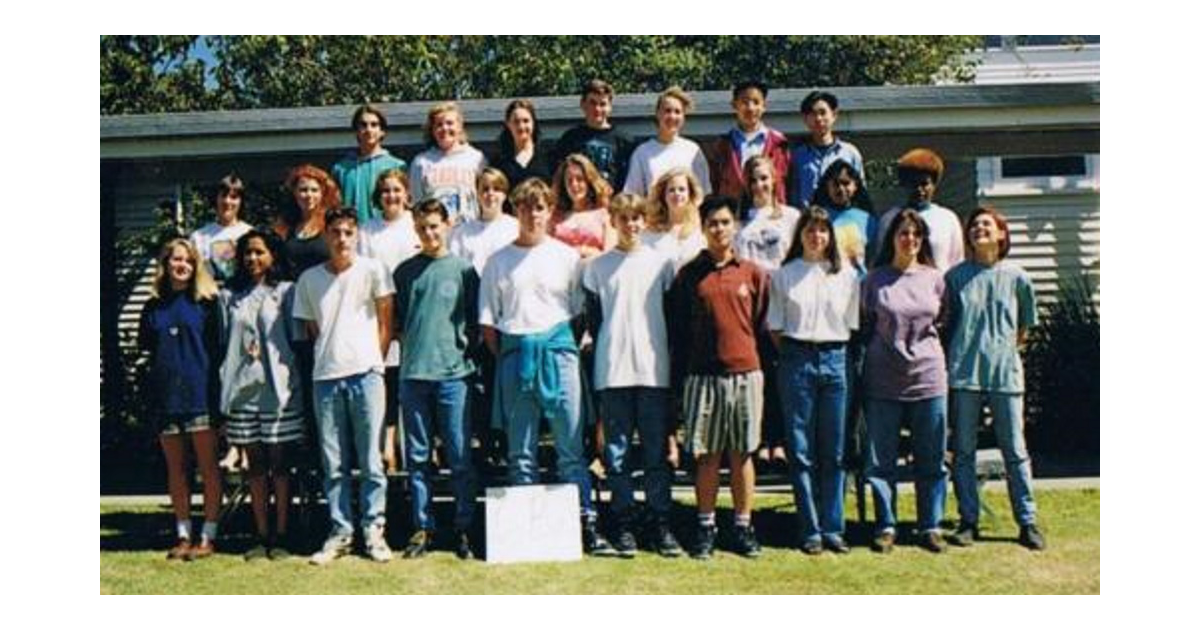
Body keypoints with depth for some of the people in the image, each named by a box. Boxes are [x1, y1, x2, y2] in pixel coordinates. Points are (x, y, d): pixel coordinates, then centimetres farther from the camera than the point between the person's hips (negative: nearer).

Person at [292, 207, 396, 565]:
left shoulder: (373, 271, 1)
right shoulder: (309, 279, 9)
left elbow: (386, 322, 4)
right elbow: (311, 329, 15)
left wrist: (374, 360, 0)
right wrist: (328, 355, 4)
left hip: (365, 374, -2)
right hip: (325, 377, 3)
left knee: (371, 461, 1)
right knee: (333, 464, 6)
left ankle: (373, 530, 10)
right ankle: (340, 532, 15)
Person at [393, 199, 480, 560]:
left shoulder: (464, 269, 5)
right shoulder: (405, 271, 11)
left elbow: (476, 320, 8)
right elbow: (395, 320, 16)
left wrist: (465, 346, -2)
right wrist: (409, 341, 2)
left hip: (453, 371, -2)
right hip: (413, 372, 2)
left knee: (460, 455, 0)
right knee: (417, 456, 7)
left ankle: (464, 527, 9)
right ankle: (422, 527, 15)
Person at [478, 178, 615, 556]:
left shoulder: (566, 257, 8)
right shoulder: (499, 261, 9)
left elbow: (580, 311, 11)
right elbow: (488, 322, 9)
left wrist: (568, 347, 1)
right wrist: (505, 358, 1)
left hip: (558, 350, -1)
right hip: (515, 354, 1)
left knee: (571, 446, -2)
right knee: (520, 451, 6)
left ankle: (586, 524, 2)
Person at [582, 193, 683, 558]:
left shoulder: (661, 263, 9)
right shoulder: (597, 267, 8)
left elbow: (673, 315, 10)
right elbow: (592, 319, 10)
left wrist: (670, 360, 4)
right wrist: (605, 354, 3)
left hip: (654, 369, 0)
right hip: (613, 372, 0)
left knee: (657, 452, 3)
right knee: (617, 452, 3)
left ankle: (661, 524, 9)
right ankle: (624, 525, 10)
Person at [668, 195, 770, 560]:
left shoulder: (753, 273, 6)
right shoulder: (689, 275, 4)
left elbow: (762, 324, 10)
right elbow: (676, 328, 6)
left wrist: (764, 367, 6)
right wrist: (679, 376, 2)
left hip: (745, 373, 1)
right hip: (703, 375, 0)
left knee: (742, 454, 6)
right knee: (706, 455, 5)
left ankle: (743, 527, 15)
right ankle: (706, 528, 14)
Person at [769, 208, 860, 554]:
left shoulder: (847, 275, 9)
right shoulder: (784, 275, 6)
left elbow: (852, 323, 12)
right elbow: (775, 326, 7)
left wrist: (837, 353, 4)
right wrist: (791, 355, 0)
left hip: (834, 360, 2)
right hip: (797, 360, -1)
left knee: (834, 451, 3)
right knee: (801, 451, -1)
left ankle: (832, 528, 11)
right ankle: (810, 531, 6)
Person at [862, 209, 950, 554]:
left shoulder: (934, 278, 6)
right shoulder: (875, 279, 2)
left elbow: (944, 323, 16)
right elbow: (865, 326, 9)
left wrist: (927, 351, 11)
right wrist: (870, 361, 5)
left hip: (928, 378, 1)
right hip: (883, 380, -1)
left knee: (931, 460, 7)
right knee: (880, 460, 3)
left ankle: (930, 526, 18)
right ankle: (885, 526, 14)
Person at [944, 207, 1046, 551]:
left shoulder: (1017, 277, 3)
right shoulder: (955, 276, 4)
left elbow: (1024, 328, 14)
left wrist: (1004, 350, 10)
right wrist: (958, 356, 8)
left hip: (1006, 373, 0)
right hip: (963, 373, 1)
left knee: (1015, 451, 3)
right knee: (963, 451, 4)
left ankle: (1028, 522, 13)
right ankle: (968, 521, 14)